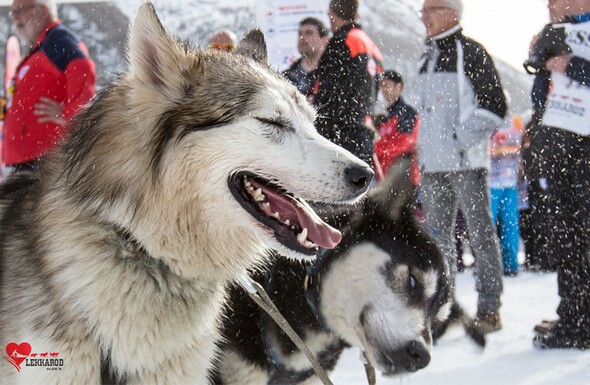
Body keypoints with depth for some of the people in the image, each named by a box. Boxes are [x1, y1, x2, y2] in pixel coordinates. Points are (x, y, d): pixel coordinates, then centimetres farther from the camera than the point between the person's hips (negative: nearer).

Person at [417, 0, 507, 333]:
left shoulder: (471, 53, -6)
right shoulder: (429, 58, 17)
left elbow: (495, 106, -10)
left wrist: (462, 138, -14)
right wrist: (424, 149, 15)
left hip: (467, 162, -8)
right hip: (433, 164, 8)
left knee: (480, 231, -4)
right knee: (438, 234, 10)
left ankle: (489, 307, 0)